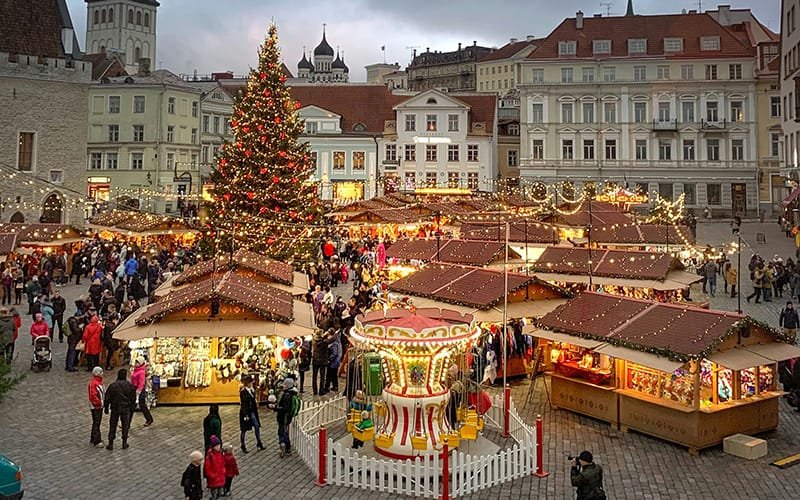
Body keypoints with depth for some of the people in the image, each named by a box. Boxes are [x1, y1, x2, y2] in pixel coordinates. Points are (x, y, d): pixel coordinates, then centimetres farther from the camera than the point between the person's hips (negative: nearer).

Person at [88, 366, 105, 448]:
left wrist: (104, 401, 11)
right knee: (96, 423, -5)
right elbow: (93, 395, -24)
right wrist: (98, 403, -19)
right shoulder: (93, 383, -21)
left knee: (97, 422, 18)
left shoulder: (99, 381, 10)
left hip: (100, 405, 10)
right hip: (95, 406, -10)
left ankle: (93, 438, 30)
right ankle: (96, 442, -1)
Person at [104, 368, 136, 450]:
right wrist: (132, 409, 14)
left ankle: (110, 444, 13)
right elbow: (133, 398, 1)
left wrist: (106, 408, 9)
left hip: (115, 408, 0)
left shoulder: (112, 385, -7)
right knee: (125, 425, 12)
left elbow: (107, 398, -2)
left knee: (112, 426, 10)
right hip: (126, 409, 0)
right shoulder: (130, 385, -6)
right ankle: (124, 443, 17)